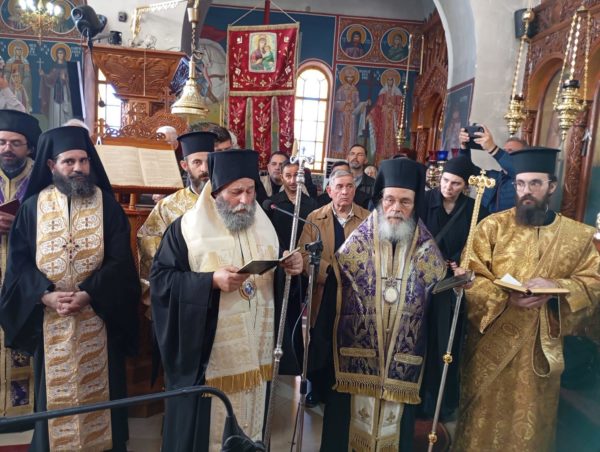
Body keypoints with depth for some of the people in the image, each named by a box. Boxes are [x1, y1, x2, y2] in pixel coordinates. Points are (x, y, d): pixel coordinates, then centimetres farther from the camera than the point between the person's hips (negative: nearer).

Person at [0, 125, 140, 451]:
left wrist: (88, 294, -18)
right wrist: (45, 295, -14)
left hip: (98, 315, -1)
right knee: (54, 387, 11)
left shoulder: (108, 205, -1)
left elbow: (120, 261, -6)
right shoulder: (33, 206, 5)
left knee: (97, 385, 8)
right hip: (48, 318, 1)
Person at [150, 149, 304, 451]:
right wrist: (211, 281, -23)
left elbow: (279, 279, 14)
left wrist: (291, 267, -9)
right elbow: (159, 278, -11)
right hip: (207, 354, -4)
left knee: (251, 424, 19)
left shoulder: (265, 225, 7)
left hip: (256, 350, 5)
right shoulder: (186, 227, -8)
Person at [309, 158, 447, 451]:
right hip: (354, 362, -1)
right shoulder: (354, 245, -6)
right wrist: (323, 359, -4)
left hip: (403, 368, 2)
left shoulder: (428, 252, -1)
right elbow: (330, 303, -5)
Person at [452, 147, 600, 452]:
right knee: (485, 419, 13)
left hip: (541, 348, 2)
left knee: (530, 421, 17)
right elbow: (471, 276, -8)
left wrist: (556, 286, -18)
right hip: (492, 344, -1)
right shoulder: (493, 226, -5)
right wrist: (505, 298, -25)